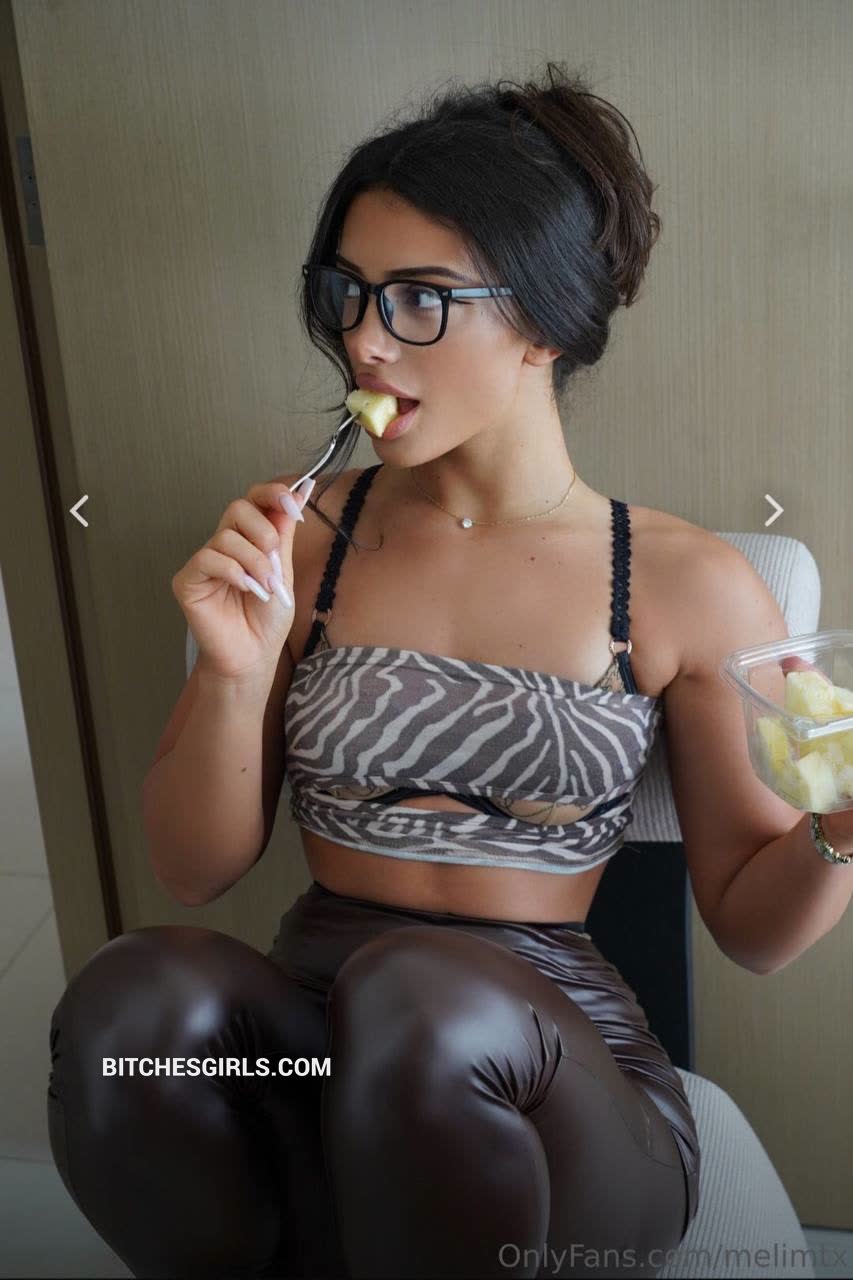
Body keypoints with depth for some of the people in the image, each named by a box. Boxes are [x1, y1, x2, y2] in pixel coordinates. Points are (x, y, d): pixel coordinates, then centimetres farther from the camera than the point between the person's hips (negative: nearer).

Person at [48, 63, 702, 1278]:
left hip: (557, 1079, -1)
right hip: (309, 1039, 2)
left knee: (417, 995, -35)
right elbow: (195, 870, 5)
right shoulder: (305, 535, 3)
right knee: (137, 987, -31)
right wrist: (237, 673, -13)